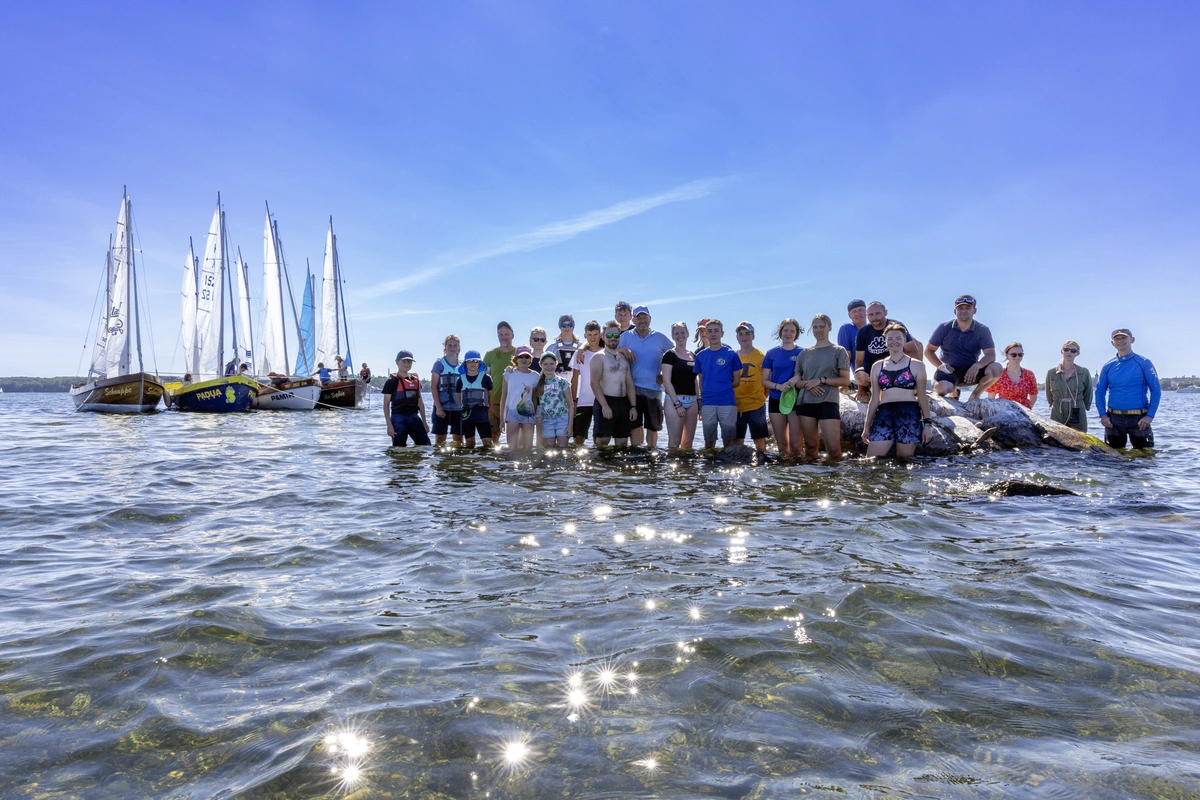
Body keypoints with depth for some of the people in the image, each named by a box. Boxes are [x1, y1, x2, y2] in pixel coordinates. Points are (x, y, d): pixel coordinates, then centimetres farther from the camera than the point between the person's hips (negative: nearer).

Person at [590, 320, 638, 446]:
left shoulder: (623, 358, 17)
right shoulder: (599, 357, -3)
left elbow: (630, 384, 15)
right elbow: (595, 383, -13)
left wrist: (633, 406, 5)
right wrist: (604, 406, -21)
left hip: (623, 403, 6)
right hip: (605, 402, -6)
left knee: (622, 442, 7)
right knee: (602, 441, -11)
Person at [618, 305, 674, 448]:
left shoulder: (660, 338, 10)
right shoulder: (626, 336, 8)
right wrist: (624, 350, -15)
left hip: (654, 388, 1)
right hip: (634, 387, -1)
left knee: (653, 425, 6)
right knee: (635, 425, 1)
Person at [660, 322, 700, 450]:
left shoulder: (693, 356, 15)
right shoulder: (670, 355, -3)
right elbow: (666, 381, -9)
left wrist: (699, 401, 12)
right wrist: (677, 404, -15)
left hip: (692, 401, 6)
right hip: (675, 400, -6)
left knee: (688, 442, 7)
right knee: (674, 442, -9)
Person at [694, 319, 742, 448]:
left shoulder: (731, 354, 1)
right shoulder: (700, 356, 8)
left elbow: (736, 381, 6)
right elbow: (701, 381, 13)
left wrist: (723, 388, 3)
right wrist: (700, 403, 5)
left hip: (727, 402, -2)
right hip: (707, 404, 2)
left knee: (729, 440, 0)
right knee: (709, 441, 7)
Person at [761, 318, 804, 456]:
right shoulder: (771, 354, 5)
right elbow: (765, 380, 5)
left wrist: (798, 378, -17)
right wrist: (778, 386, -14)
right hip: (776, 401, 2)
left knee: (796, 444, -6)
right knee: (781, 443, 10)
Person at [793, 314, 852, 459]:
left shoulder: (839, 351, 5)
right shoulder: (804, 353, 15)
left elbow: (845, 380, 0)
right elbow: (797, 381, 14)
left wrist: (821, 380, -12)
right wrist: (807, 384, -9)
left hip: (828, 402, -3)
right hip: (805, 402, 3)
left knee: (833, 447, -11)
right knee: (810, 445, 6)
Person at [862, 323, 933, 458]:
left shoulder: (916, 365, 8)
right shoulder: (877, 366, 15)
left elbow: (922, 397, 7)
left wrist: (927, 423, 0)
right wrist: (867, 426, 13)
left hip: (909, 414, -2)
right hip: (884, 414, 2)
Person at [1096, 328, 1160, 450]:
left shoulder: (1144, 363, 0)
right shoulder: (1108, 366, 7)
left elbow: (1156, 390, -2)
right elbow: (1099, 392, 9)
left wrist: (1150, 416, -11)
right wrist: (1103, 415, -4)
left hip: (1139, 419, -2)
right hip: (1113, 419, 2)